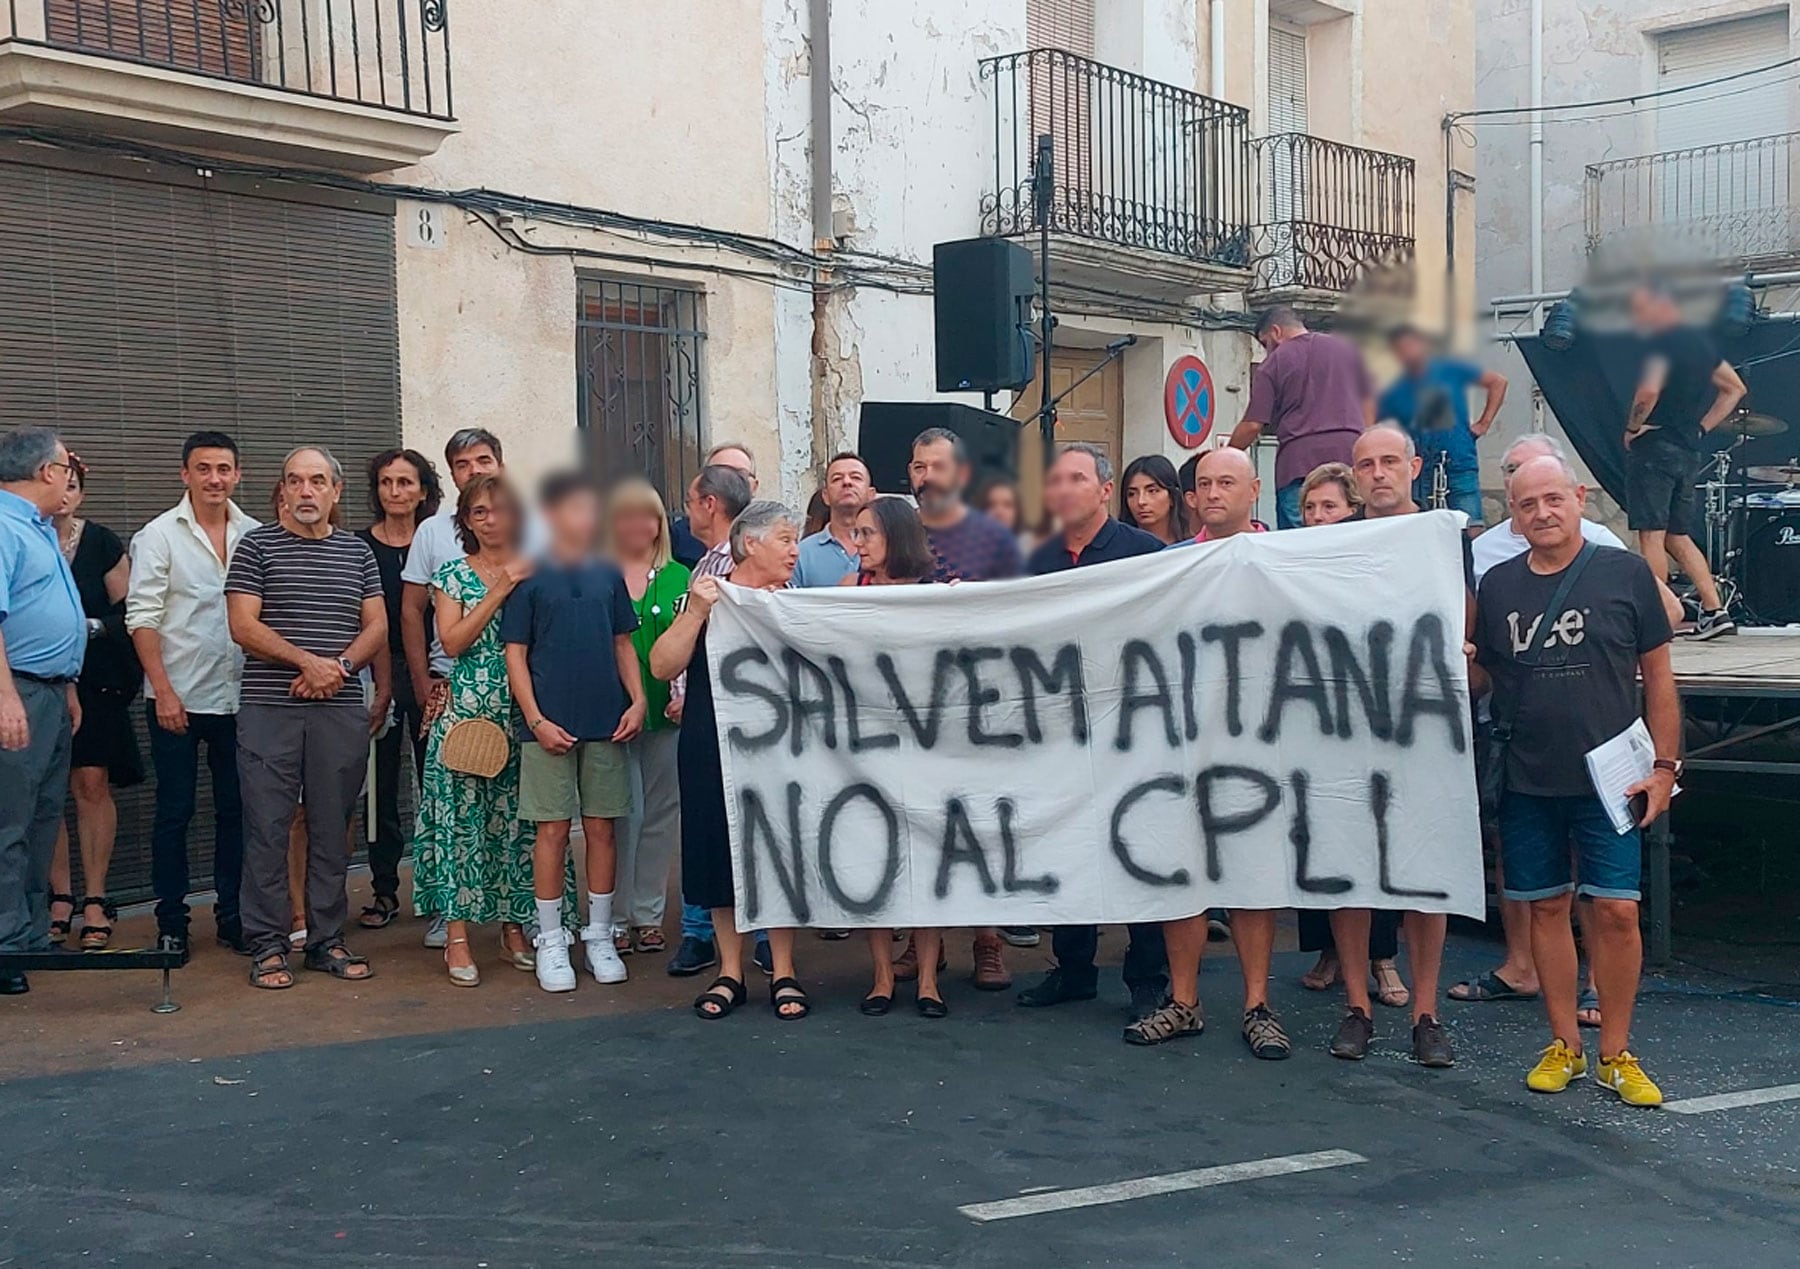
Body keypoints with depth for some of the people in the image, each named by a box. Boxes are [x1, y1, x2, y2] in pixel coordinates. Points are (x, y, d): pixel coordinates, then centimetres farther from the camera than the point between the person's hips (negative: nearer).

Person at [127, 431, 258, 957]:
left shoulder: (256, 535, 6)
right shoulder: (160, 535, -3)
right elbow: (142, 617, -7)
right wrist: (164, 690, -13)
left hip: (237, 696, 3)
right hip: (177, 698, -3)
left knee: (235, 810, 9)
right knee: (174, 812, 4)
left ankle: (231, 914, 19)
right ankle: (171, 923, 13)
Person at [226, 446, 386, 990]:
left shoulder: (357, 551, 14)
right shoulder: (257, 546, 4)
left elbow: (377, 628, 10)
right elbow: (243, 625, -5)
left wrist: (340, 667, -9)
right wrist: (308, 661, -14)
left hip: (342, 711, 3)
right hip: (269, 710, -3)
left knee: (332, 828, 7)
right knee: (267, 828, -1)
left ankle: (327, 940, 16)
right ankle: (267, 945, 6)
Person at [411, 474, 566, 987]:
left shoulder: (536, 572, 8)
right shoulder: (452, 573, 5)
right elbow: (453, 640, -8)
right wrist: (500, 589, -12)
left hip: (523, 714, 2)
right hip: (466, 713, -1)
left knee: (519, 819, 5)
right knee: (462, 819, -2)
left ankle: (514, 925, 17)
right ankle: (457, 936, 2)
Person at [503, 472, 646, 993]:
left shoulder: (608, 576, 10)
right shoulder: (530, 578, -1)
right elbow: (515, 654, -2)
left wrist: (637, 700, 3)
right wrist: (536, 720, -10)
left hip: (606, 723, 4)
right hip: (550, 725, -3)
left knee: (601, 828, 7)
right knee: (553, 829, 0)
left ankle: (599, 936, 17)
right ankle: (550, 941, 10)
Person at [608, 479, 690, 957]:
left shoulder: (678, 578, 8)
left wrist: (687, 696, -8)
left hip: (668, 714, 3)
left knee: (662, 812, 7)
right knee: (624, 813, -4)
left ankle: (648, 913, 18)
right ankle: (615, 918, 7)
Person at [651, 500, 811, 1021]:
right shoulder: (709, 596, 0)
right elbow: (662, 666, -9)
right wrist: (696, 612, -19)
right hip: (714, 750, -1)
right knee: (720, 853, 4)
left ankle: (782, 974, 13)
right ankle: (730, 974, 17)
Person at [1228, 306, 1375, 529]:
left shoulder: (1273, 364, 4)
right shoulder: (1349, 348, 17)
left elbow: (1253, 425, -1)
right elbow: (1368, 405, 19)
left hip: (1298, 462, -3)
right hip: (1350, 454, 3)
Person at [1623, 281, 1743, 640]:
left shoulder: (1661, 342, -12)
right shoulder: (1701, 341, 15)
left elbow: (1649, 390, -28)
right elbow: (1735, 388, 23)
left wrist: (1632, 427, -13)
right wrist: (1701, 428, 17)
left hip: (1655, 446, -9)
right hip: (1688, 451, 9)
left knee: (1651, 536, -6)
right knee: (1678, 537, 14)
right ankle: (1714, 611, 8)